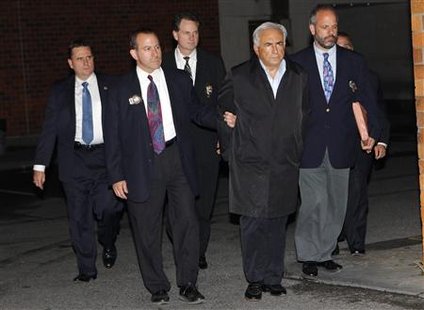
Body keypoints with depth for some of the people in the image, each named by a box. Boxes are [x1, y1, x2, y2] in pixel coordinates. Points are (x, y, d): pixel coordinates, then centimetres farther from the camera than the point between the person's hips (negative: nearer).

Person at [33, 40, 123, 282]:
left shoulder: (110, 86, 6)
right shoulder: (60, 91, 8)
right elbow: (49, 129, 6)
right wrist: (40, 164, 0)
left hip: (105, 157, -1)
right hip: (74, 160, 1)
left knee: (109, 208, -13)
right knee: (79, 218, 3)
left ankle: (108, 244, 20)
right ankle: (87, 270, 15)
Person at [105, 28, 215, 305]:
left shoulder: (180, 80, 7)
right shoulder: (122, 89, 1)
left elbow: (197, 112, 15)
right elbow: (113, 135, 2)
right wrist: (117, 176, -3)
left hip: (177, 157, 2)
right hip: (143, 165, -1)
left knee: (187, 221, -1)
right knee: (147, 230, 6)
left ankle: (188, 284, 12)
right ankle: (157, 287, 20)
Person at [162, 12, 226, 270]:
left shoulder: (214, 63, 6)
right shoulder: (162, 66, 2)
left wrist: (223, 137, -1)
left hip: (206, 144, 1)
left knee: (204, 201, 6)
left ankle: (200, 251, 19)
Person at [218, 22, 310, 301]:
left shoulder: (299, 76, 8)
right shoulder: (239, 77, 0)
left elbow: (304, 114, 18)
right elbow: (222, 110, 9)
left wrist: (296, 147, 11)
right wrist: (230, 148, 5)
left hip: (285, 164, 2)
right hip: (250, 164, -2)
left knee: (277, 223, 7)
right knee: (252, 223, -3)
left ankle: (273, 278, 16)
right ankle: (255, 279, 8)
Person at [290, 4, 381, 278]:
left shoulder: (354, 62, 8)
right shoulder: (297, 63, 3)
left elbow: (366, 101, 5)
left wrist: (372, 133, -7)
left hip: (341, 147, 3)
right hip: (310, 148, -2)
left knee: (336, 205, 7)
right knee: (313, 204, -6)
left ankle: (325, 253, 21)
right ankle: (309, 256, 8)